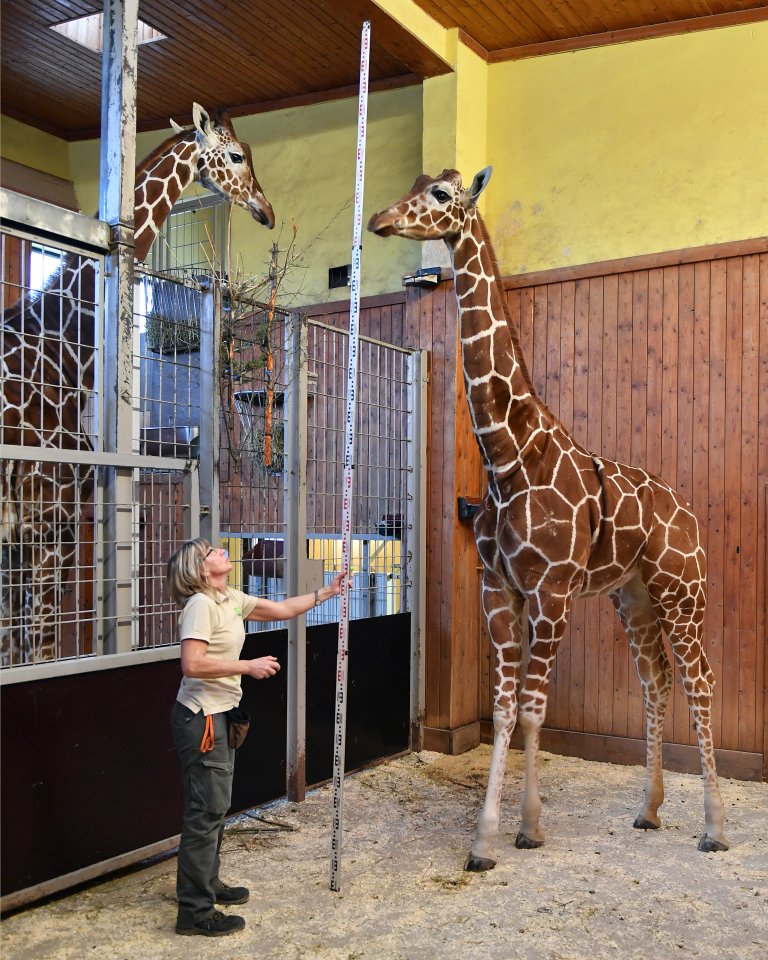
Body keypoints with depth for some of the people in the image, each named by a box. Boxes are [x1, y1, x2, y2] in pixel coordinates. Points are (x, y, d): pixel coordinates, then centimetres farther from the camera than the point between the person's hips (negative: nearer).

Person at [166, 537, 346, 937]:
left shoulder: (232, 600, 9)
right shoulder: (201, 605, -17)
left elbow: (284, 609, 19)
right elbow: (192, 665, -27)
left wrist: (327, 592, 18)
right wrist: (248, 667, -22)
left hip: (219, 715, 9)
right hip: (201, 717, -9)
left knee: (215, 806, 18)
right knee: (206, 810, -5)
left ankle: (208, 884, 34)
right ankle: (195, 911, 4)